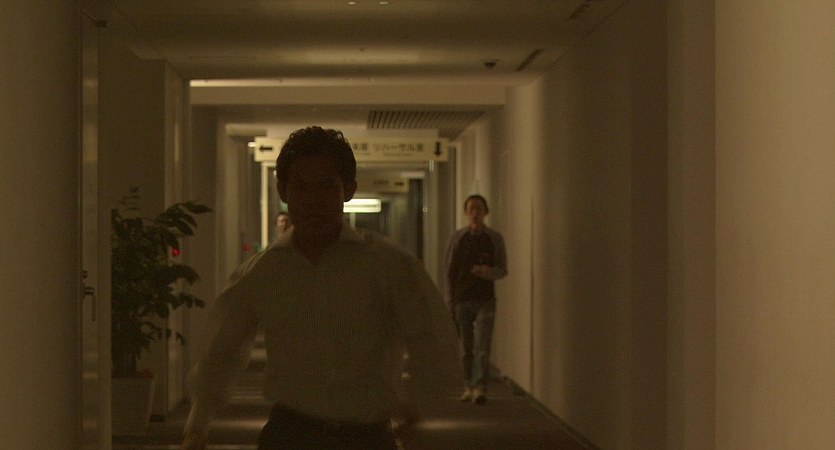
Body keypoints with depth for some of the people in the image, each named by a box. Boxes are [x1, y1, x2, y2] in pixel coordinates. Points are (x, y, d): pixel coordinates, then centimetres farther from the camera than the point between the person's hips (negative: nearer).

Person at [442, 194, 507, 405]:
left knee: (482, 347, -11)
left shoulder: (495, 239, 3)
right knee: (465, 348, 5)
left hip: (485, 300, -1)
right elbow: (448, 270, 6)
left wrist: (487, 272, -16)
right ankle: (469, 387, 13)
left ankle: (480, 388, -16)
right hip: (462, 300, 1)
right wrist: (449, 301, 1)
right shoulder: (457, 238, 4)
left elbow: (503, 270, 6)